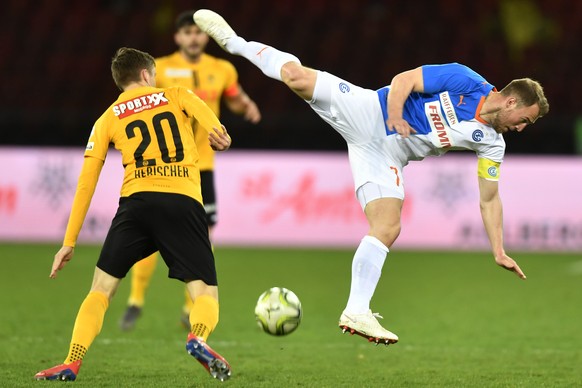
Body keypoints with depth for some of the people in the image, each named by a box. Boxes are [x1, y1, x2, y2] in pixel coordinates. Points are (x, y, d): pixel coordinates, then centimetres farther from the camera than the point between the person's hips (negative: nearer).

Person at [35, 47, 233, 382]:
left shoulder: (108, 119, 21)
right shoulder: (176, 95, 21)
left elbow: (86, 183, 16)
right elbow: (197, 105, -5)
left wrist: (70, 241, 18)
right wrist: (215, 129, -23)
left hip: (136, 203, 1)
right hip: (184, 203, -1)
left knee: (101, 288, 11)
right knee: (206, 294, 3)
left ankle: (72, 363, -7)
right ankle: (198, 337, -30)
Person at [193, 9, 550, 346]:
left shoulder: (491, 142, 2)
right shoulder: (465, 82, -12)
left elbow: (489, 197, 6)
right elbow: (403, 79, -10)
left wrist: (499, 251, 2)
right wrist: (395, 116, -24)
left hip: (387, 158, 4)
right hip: (368, 112, -4)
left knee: (388, 229, -14)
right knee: (297, 76, -21)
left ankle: (356, 312, -10)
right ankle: (234, 42, 2)